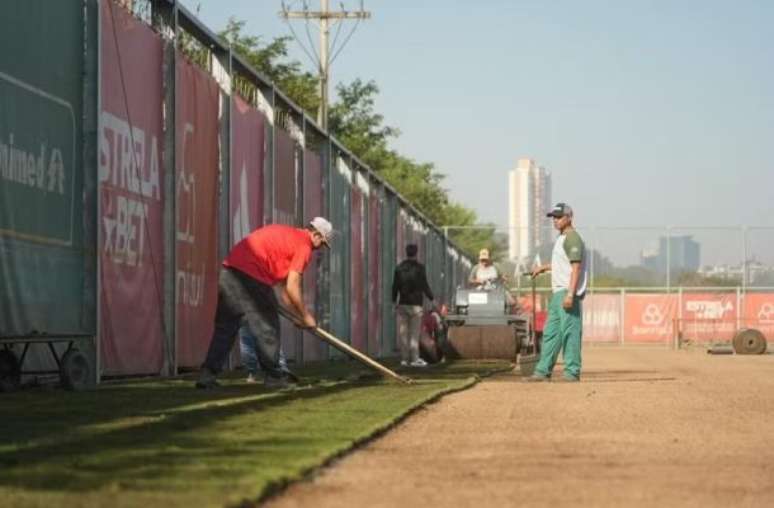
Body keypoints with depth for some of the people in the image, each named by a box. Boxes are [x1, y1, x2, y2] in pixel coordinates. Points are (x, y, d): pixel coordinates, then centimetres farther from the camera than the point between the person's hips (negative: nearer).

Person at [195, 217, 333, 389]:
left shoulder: (287, 234, 28)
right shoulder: (304, 246, 1)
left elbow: (284, 286, 31)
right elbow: (292, 288, -4)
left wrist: (298, 315, 32)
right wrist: (305, 316, 9)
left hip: (228, 272, 9)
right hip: (250, 277, -9)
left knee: (225, 328, 12)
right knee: (268, 329, 5)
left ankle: (207, 376, 7)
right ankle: (273, 377, 13)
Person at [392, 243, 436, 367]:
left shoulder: (399, 268, 5)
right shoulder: (419, 267, -7)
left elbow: (395, 286, 7)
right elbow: (424, 285, -7)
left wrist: (394, 301, 17)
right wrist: (432, 299, 3)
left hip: (402, 303, 4)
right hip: (415, 304, -4)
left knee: (403, 332, 5)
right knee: (414, 332, -2)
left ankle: (404, 358, 5)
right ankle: (414, 359, -5)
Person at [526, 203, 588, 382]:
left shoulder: (572, 238, -12)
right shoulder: (561, 238, 19)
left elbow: (576, 267, -19)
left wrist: (570, 294, -26)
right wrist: (544, 267, 38)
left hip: (568, 292, -10)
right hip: (557, 293, 10)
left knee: (569, 331, -9)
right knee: (550, 332, 10)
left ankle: (572, 372, -7)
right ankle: (543, 371, 13)